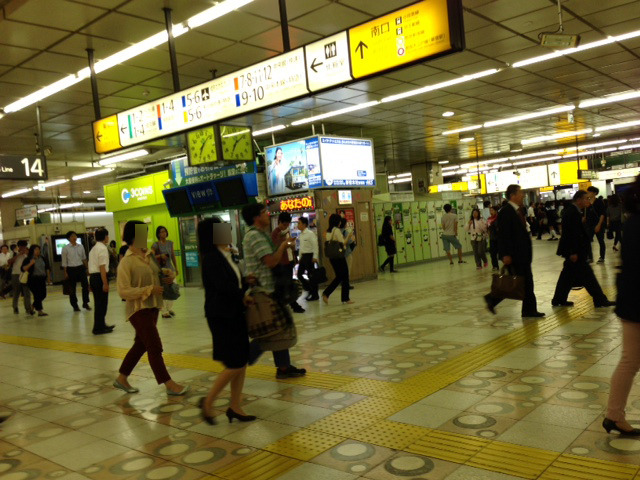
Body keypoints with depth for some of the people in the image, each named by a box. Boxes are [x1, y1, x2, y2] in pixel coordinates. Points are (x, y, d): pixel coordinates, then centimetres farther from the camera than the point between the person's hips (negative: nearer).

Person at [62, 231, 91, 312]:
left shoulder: (80, 246, 6)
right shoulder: (66, 248, -4)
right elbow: (64, 262, -2)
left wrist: (86, 268, 12)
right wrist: (65, 273, -4)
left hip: (81, 268, 3)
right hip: (71, 269, -3)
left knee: (85, 285, -3)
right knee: (72, 288, 5)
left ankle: (85, 303, 12)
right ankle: (75, 306, 16)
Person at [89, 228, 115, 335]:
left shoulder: (93, 249, 18)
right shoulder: (103, 248, -12)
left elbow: (91, 266, 19)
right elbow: (102, 267, -19)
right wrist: (105, 283, -20)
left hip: (92, 277, 10)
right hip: (99, 277, -10)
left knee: (98, 303, 19)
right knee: (101, 303, -1)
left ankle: (101, 325, 30)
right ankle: (98, 328, 5)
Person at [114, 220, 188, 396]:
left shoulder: (149, 255, 7)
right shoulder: (126, 262, -16)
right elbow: (123, 291, -19)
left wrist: (165, 280, 2)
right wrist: (149, 289, -23)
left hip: (152, 307, 8)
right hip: (138, 309, -8)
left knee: (141, 345, 18)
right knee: (155, 347, -5)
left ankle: (122, 378, 34)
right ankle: (169, 385, 3)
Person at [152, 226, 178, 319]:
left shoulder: (170, 243, 9)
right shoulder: (156, 245, -7)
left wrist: (176, 267, 17)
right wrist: (160, 256, -24)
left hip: (170, 268, 5)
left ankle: (169, 308, 23)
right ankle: (164, 312, 2)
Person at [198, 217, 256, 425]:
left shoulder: (226, 255, 10)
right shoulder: (212, 258, -17)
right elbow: (224, 286, -23)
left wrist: (246, 282, -3)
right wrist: (243, 295, -9)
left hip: (235, 314, 9)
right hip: (221, 316, -9)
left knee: (242, 362, 10)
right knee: (234, 365, -5)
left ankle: (235, 407, 21)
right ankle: (207, 402, 12)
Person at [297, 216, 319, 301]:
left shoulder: (310, 233, -12)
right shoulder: (301, 234, 12)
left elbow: (315, 245, -16)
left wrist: (315, 257, -21)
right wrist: (300, 257, 17)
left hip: (309, 256, -8)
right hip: (303, 256, 8)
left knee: (311, 275, -3)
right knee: (299, 274, 8)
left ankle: (314, 295, 8)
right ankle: (310, 290, 22)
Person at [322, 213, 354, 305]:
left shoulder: (328, 231, 10)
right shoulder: (337, 230, -13)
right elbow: (342, 243, -16)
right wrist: (348, 237, -2)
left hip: (332, 256, 8)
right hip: (339, 256, -8)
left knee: (339, 277, 17)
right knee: (345, 277, 4)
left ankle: (326, 293, 4)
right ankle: (345, 298, 11)